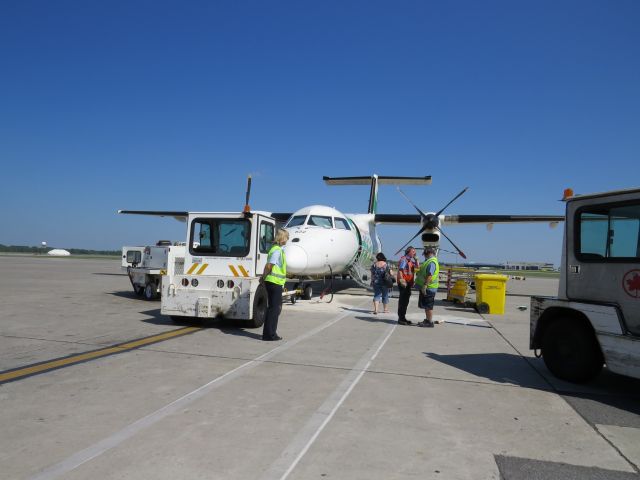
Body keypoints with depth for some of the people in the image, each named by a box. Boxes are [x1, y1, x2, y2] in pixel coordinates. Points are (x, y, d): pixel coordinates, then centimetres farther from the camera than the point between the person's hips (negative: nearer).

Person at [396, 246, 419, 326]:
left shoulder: (412, 260, 18)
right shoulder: (404, 259, -9)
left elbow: (418, 268, 14)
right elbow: (400, 270, -18)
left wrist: (416, 259, 9)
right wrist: (402, 280, -26)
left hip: (409, 283, 9)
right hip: (404, 283, -9)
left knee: (406, 301, 14)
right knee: (402, 301, -5)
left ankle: (403, 318, 22)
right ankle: (400, 319, -1)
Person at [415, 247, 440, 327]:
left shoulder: (431, 262, -19)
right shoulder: (429, 261, 16)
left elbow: (429, 275, -27)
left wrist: (424, 286, -28)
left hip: (428, 288, -10)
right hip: (426, 288, 10)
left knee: (428, 306, -4)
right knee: (426, 305, 17)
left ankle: (430, 322, 1)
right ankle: (427, 320, 25)